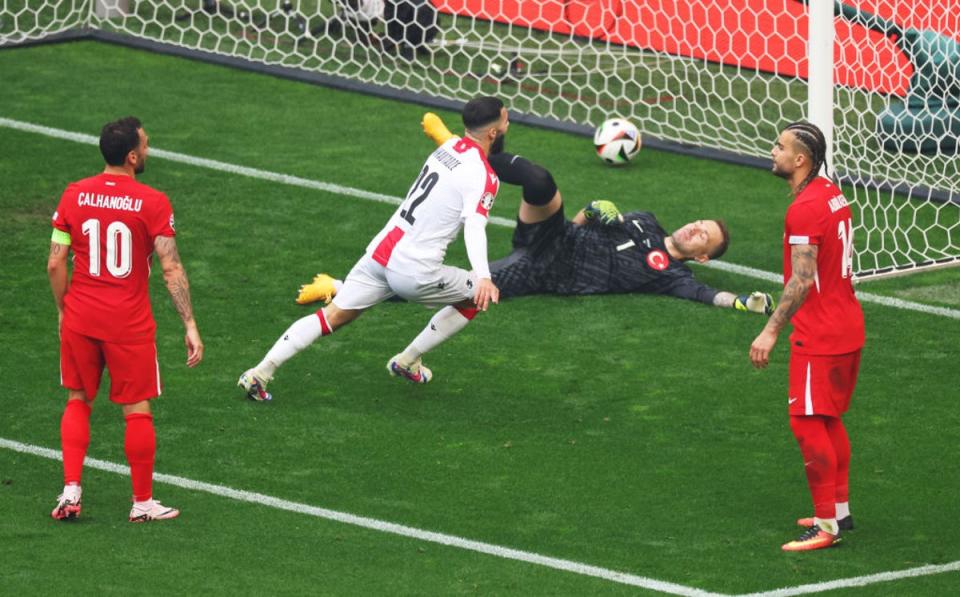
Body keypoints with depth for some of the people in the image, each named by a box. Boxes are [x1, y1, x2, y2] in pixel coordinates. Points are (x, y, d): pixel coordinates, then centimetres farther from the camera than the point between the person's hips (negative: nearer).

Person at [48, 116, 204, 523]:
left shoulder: (74, 196, -1)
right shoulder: (153, 203, -11)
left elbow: (55, 264, 1)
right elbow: (171, 269, -12)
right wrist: (190, 326, -7)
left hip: (80, 318, 3)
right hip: (130, 323, -3)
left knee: (78, 401, 18)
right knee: (137, 410, 8)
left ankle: (70, 491, 10)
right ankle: (142, 503, 16)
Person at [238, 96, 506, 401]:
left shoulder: (449, 147, 9)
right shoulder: (484, 177, -12)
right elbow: (474, 226, -27)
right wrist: (483, 277, -39)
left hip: (379, 253, 7)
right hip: (415, 272, -7)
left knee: (332, 316, 8)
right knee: (478, 296, 16)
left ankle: (260, 372, -4)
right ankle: (408, 361, 22)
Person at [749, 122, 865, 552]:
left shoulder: (804, 210, -21)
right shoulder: (833, 194, 8)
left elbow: (803, 279, -25)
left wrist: (772, 331, -24)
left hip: (819, 335, -10)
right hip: (848, 327, 10)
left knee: (809, 424, -6)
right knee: (830, 420, 19)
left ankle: (826, 526, -4)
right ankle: (840, 510, 27)